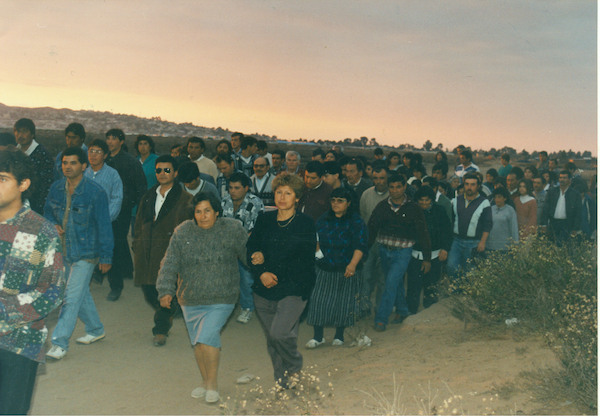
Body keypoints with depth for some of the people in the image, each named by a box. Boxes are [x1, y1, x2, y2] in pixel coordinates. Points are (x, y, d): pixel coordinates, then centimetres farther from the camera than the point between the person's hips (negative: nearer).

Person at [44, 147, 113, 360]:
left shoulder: (95, 192, -15)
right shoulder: (56, 188, 0)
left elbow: (104, 226, -11)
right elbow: (47, 212, 17)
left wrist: (106, 256, -10)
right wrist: (53, 225, -6)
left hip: (85, 254, -6)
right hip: (63, 251, 6)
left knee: (72, 297, -8)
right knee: (81, 293, 18)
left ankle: (60, 343, -3)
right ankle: (96, 329, 37)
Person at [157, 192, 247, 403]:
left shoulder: (233, 230, -6)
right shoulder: (183, 232, -3)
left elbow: (249, 254, 4)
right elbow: (170, 263, -4)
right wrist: (166, 290, -13)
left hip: (221, 299, -3)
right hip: (190, 300, 4)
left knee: (207, 337, -16)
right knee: (197, 342, 14)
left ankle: (212, 384, 2)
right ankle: (205, 381, 34)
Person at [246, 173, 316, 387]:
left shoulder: (306, 223, -3)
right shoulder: (264, 220, 7)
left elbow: (306, 262, -7)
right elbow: (251, 251, 7)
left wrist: (266, 261, -9)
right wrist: (261, 273, -13)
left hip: (294, 290, -4)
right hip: (264, 290, 4)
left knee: (280, 333, -19)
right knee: (271, 339, 9)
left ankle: (295, 367, 11)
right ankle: (282, 383, 28)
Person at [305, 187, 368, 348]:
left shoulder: (356, 222, -7)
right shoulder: (324, 219, 8)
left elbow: (360, 246, -16)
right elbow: (317, 240, 21)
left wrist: (353, 264, -28)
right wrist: (316, 251, 4)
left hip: (346, 270, -3)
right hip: (324, 269, 4)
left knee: (343, 302, 5)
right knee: (318, 300, -3)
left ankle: (339, 335, 23)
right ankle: (317, 336, 9)